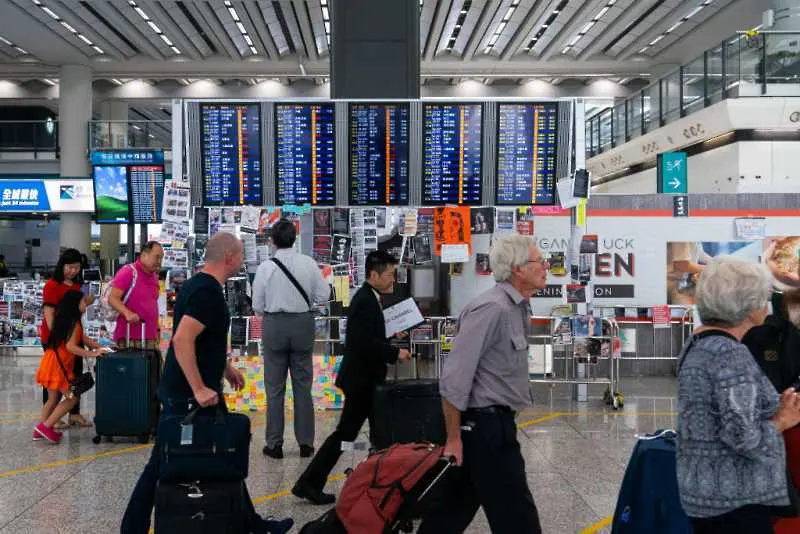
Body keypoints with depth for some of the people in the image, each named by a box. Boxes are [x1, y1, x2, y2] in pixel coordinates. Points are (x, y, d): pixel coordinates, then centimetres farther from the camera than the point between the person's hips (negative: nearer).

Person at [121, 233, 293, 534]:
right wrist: (199, 389, -28)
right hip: (189, 395, -9)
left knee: (163, 464, 13)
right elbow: (182, 340, -30)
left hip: (177, 391, 9)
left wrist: (225, 368, 26)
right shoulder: (208, 292, -20)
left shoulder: (197, 284, 12)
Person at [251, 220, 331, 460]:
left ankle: (275, 444, 13)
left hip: (274, 325, -1)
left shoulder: (265, 267, -9)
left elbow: (257, 306, -4)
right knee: (303, 385, 10)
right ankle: (305, 443, 15)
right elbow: (323, 295, -2)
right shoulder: (308, 263, -5)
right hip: (303, 323, 2)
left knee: (275, 387, 8)